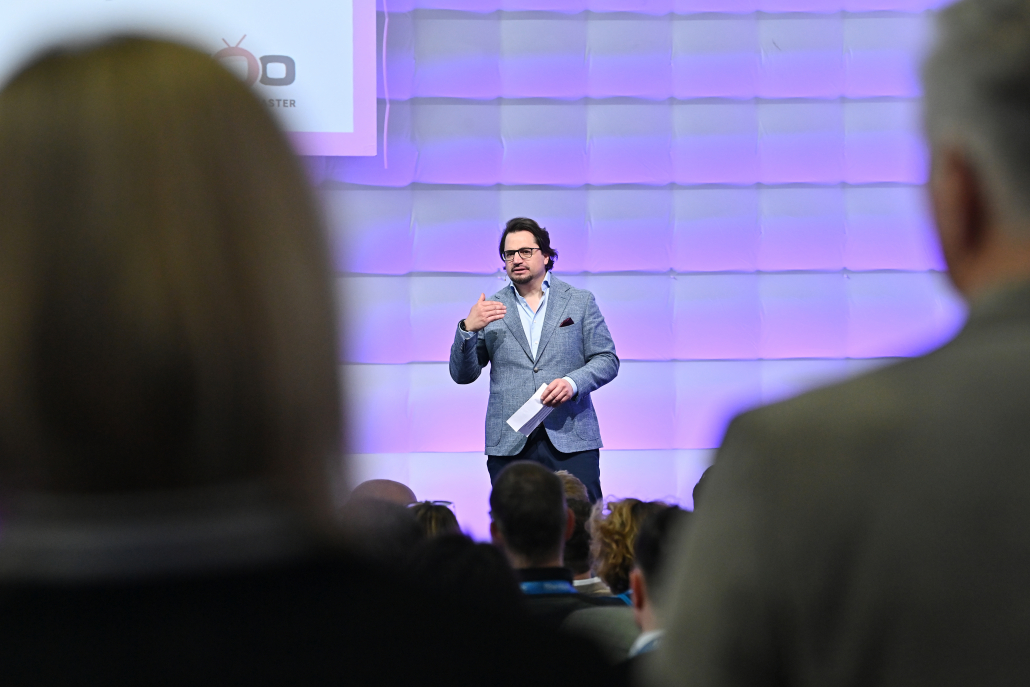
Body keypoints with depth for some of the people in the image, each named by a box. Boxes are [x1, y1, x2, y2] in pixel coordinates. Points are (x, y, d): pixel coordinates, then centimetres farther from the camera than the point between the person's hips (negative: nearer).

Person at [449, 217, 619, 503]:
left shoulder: (580, 301, 11)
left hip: (571, 441, -1)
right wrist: (468, 329, -10)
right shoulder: (491, 310, 11)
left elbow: (607, 360, 9)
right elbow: (462, 374, 8)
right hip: (509, 445, 1)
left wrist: (573, 382, -11)